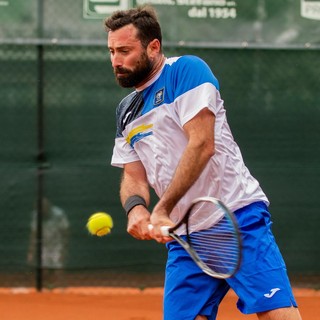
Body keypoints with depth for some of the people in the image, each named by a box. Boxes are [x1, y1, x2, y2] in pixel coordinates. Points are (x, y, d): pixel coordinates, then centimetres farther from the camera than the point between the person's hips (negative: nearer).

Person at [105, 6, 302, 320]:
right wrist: (135, 208, -11)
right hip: (182, 236, 7)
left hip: (238, 217, -7)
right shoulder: (126, 111, 18)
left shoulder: (186, 70, -5)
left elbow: (202, 144, -15)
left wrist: (162, 210, -18)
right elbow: (133, 175, 14)